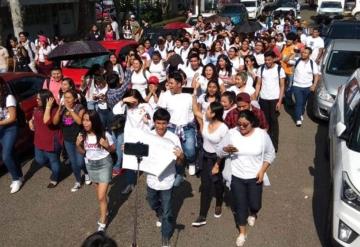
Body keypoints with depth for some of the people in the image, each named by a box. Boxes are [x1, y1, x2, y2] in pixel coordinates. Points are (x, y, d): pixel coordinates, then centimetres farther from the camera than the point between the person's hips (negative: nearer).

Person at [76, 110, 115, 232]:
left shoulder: (104, 134, -20)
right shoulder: (82, 135, -8)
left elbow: (113, 149, -7)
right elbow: (82, 152, 5)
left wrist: (106, 146, -27)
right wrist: (78, 145, -14)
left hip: (104, 164, -4)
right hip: (90, 165, 5)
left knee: (101, 196, -5)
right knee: (99, 193, 20)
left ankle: (102, 222, 13)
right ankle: (104, 211, 44)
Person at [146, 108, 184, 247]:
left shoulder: (173, 138, -16)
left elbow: (179, 163, -12)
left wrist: (181, 156, -34)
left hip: (166, 181, -4)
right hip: (151, 179, 4)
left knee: (167, 212, 7)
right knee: (153, 204, 27)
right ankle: (160, 216, 60)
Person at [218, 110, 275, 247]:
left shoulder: (262, 134, -13)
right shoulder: (232, 133, -12)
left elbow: (270, 154, 0)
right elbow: (220, 152, -5)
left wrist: (262, 170, -9)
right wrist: (227, 149, -28)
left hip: (255, 177, 0)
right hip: (236, 177, 0)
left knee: (255, 205, 12)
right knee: (240, 205, 10)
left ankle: (252, 214, 51)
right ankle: (242, 232, 33)